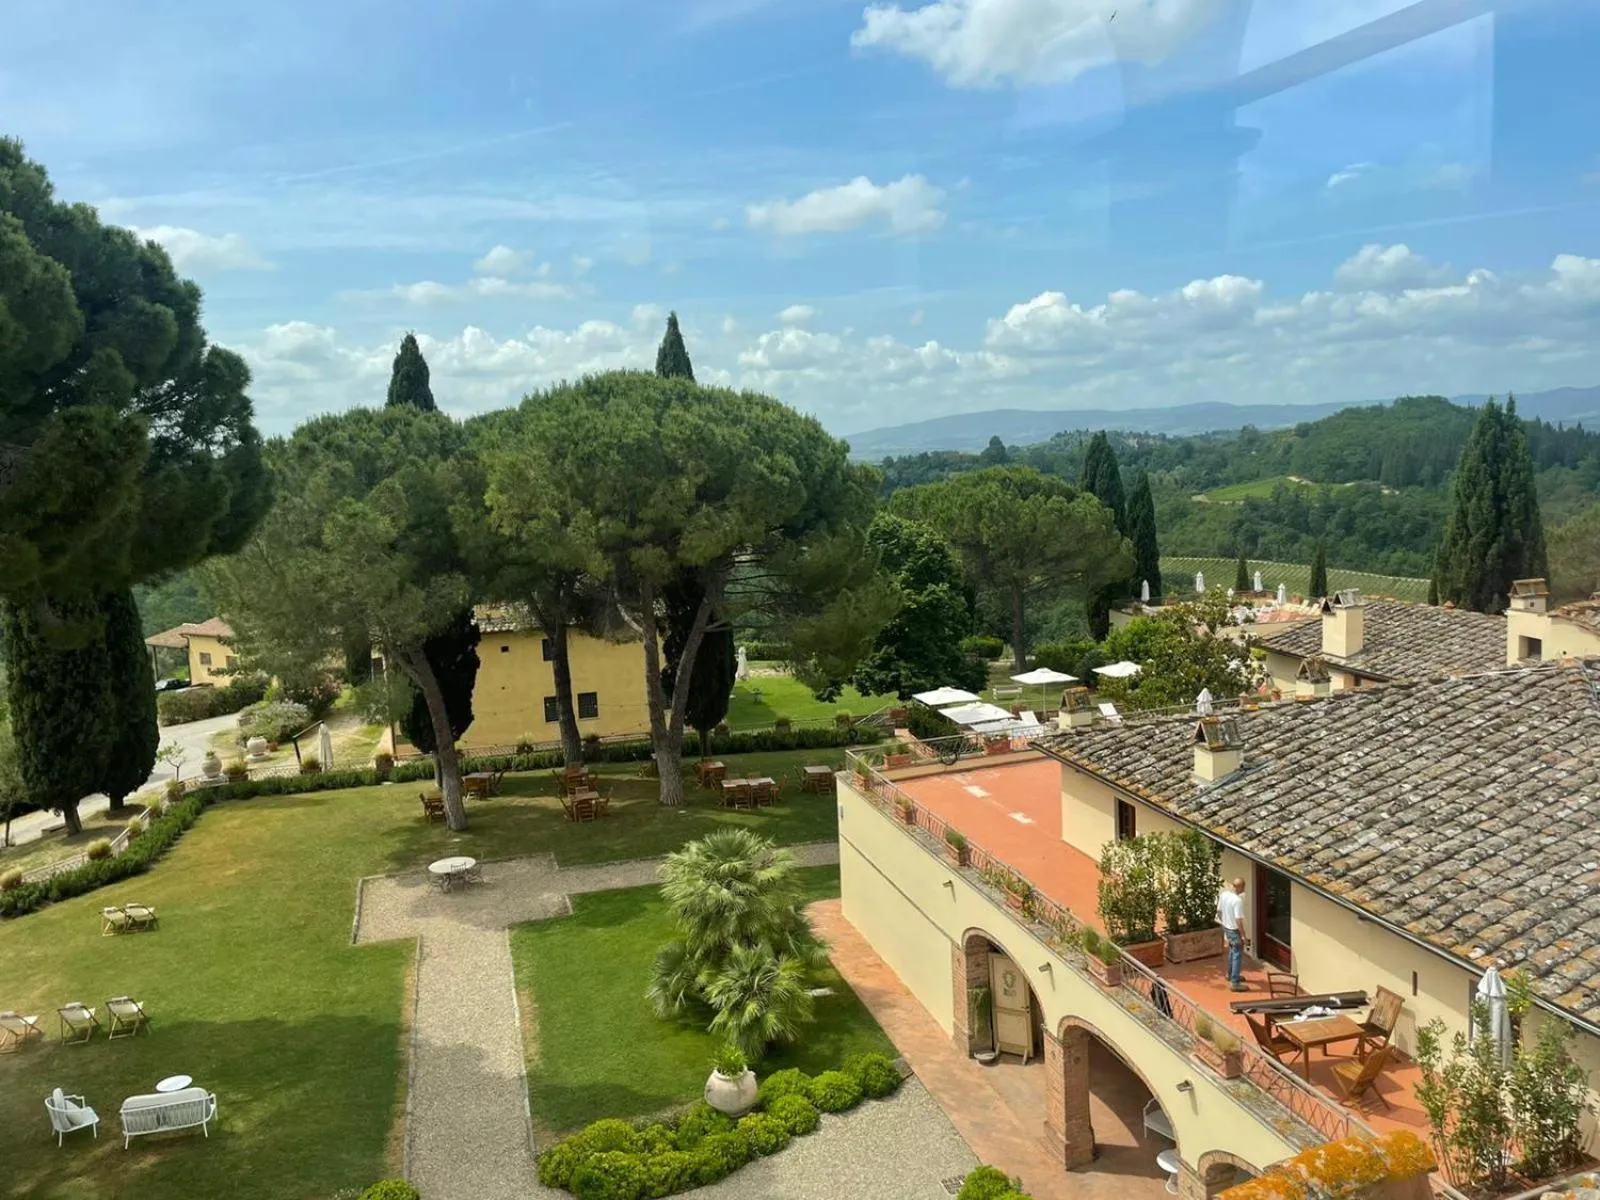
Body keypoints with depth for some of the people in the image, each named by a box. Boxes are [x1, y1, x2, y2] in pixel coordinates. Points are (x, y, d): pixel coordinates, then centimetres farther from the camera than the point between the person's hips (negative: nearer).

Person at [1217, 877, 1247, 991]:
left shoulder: (1223, 895, -1)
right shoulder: (1237, 900, -27)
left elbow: (1219, 911, 10)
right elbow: (1238, 920, -26)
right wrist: (1243, 935, -18)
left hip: (1226, 928, 8)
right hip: (1235, 930, -8)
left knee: (1232, 952, 26)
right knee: (1238, 956, 1)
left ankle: (1230, 974, 40)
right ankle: (1235, 983, 4)